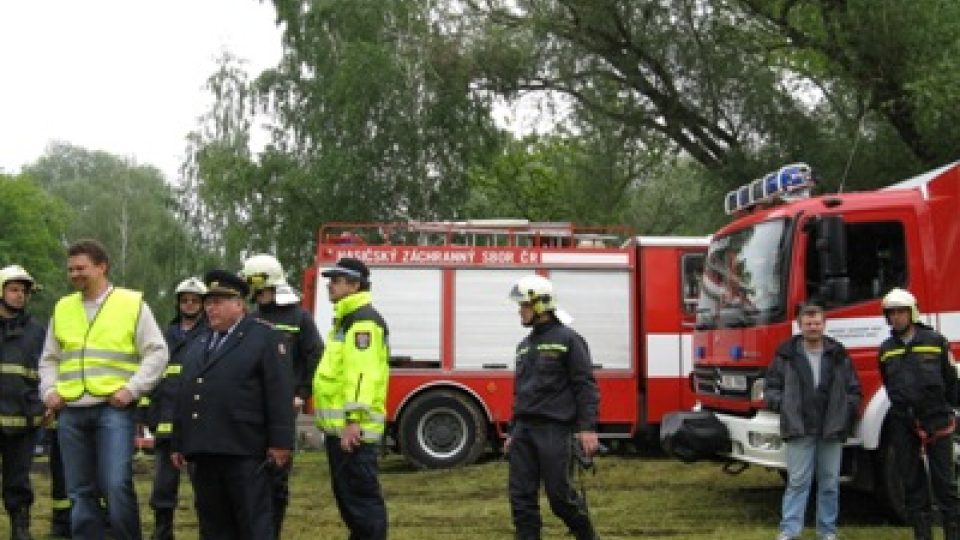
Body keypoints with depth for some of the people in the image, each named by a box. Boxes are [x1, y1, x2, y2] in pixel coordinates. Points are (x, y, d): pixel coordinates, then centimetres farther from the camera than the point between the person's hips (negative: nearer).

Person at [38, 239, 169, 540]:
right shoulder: (62, 308, 14)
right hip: (71, 412, 5)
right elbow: (49, 359, 23)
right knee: (81, 492, 7)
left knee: (117, 485, -14)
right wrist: (49, 391, 6)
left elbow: (156, 353, -1)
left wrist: (132, 390, -11)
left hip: (114, 408, -4)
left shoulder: (132, 303, 1)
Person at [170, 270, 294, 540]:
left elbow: (279, 393, -8)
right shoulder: (196, 346, 21)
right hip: (203, 450, 7)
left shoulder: (264, 337, 0)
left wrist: (280, 441, -14)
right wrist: (179, 443, 17)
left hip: (243, 450, -7)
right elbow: (184, 396, 22)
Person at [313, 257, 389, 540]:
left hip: (353, 428, -11)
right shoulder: (346, 318, 20)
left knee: (360, 495, -8)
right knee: (346, 494, 16)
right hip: (339, 425, 11)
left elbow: (362, 373, -23)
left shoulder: (363, 320, -14)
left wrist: (353, 420, -28)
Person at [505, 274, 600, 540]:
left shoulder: (567, 339, -5)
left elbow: (586, 386, -10)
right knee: (521, 496, 2)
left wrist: (588, 428, -17)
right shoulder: (524, 346, 17)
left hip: (554, 429, -7)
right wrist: (514, 432, 19)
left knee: (559, 493, -2)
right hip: (524, 430, 7)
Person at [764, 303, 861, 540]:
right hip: (799, 429, -2)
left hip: (832, 430, 2)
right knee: (798, 481, -4)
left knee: (829, 483, 8)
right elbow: (771, 387, 9)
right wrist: (782, 404, -4)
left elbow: (853, 389, 14)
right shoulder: (786, 354, 3)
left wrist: (848, 411, 2)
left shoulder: (838, 354, 9)